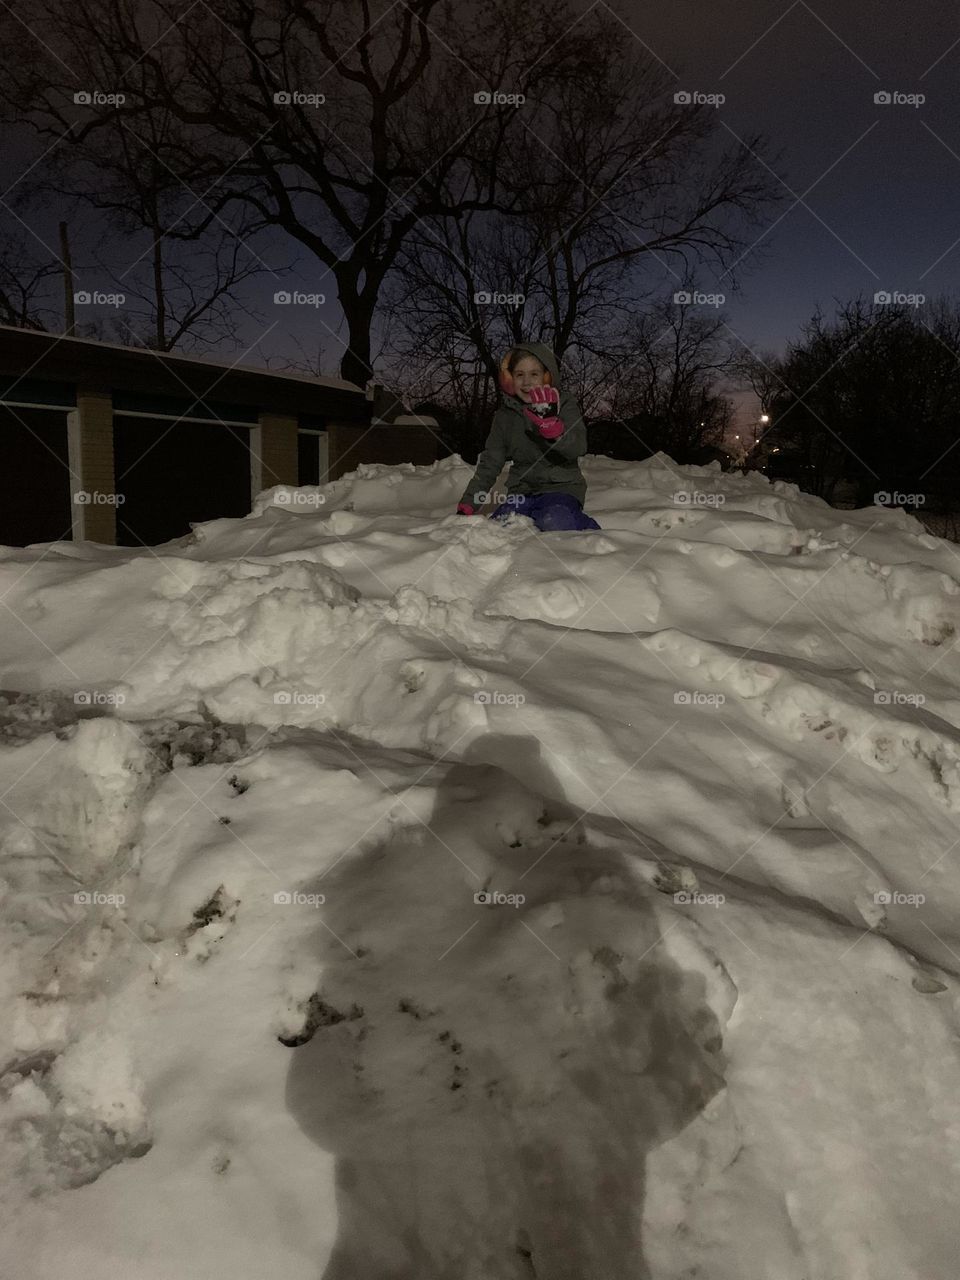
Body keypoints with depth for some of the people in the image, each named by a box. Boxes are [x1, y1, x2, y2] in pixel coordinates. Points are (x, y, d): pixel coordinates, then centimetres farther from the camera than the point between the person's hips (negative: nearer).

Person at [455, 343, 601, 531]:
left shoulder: (564, 404, -1)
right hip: (522, 489, 4)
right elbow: (489, 463, 10)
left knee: (554, 522, -35)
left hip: (561, 487, -3)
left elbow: (578, 448, -17)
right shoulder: (505, 416, 9)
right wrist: (467, 506, 0)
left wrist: (549, 422, -34)